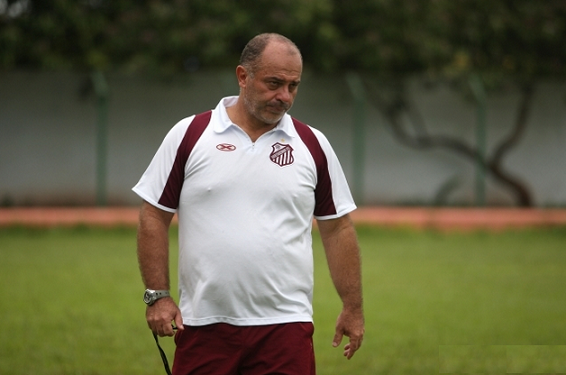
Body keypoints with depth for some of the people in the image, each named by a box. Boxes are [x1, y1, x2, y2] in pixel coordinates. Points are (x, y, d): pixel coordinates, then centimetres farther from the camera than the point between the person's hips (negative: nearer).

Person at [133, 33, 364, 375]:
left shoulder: (313, 145, 7)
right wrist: (158, 295, -4)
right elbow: (154, 217, 4)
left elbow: (337, 228, 12)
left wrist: (353, 308, 9)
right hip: (203, 326, 0)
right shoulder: (189, 135, 2)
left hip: (285, 327, 1)